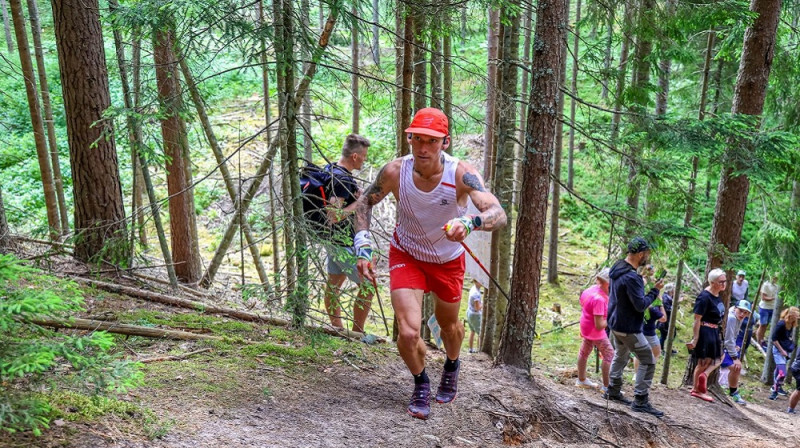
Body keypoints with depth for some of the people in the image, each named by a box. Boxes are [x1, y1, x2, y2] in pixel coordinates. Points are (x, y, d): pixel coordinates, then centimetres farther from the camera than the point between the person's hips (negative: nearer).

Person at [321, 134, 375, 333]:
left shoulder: (330, 169, 7)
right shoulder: (343, 180, -24)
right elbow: (334, 216, -29)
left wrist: (356, 196, 12)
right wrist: (359, 202, -21)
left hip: (333, 240, 10)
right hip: (346, 243, -10)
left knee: (333, 284, 16)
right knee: (367, 286, -1)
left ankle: (337, 329, 28)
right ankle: (357, 333, 5)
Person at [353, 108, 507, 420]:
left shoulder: (461, 174, -29)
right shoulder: (394, 171, -24)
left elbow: (499, 215, -42)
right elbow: (364, 203, -5)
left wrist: (468, 223, -63)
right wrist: (363, 247, -16)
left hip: (449, 260, 1)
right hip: (406, 256, 0)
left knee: (449, 325, 22)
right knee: (408, 333, -15)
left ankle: (452, 366, 59)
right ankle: (421, 383, 19)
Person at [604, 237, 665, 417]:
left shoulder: (617, 268, 3)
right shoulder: (631, 277, -27)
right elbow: (641, 305, -25)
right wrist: (655, 290, -14)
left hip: (616, 323, 10)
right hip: (628, 328, -10)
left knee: (620, 356, 24)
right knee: (648, 362, 0)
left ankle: (613, 391, 34)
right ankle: (640, 401, 4)